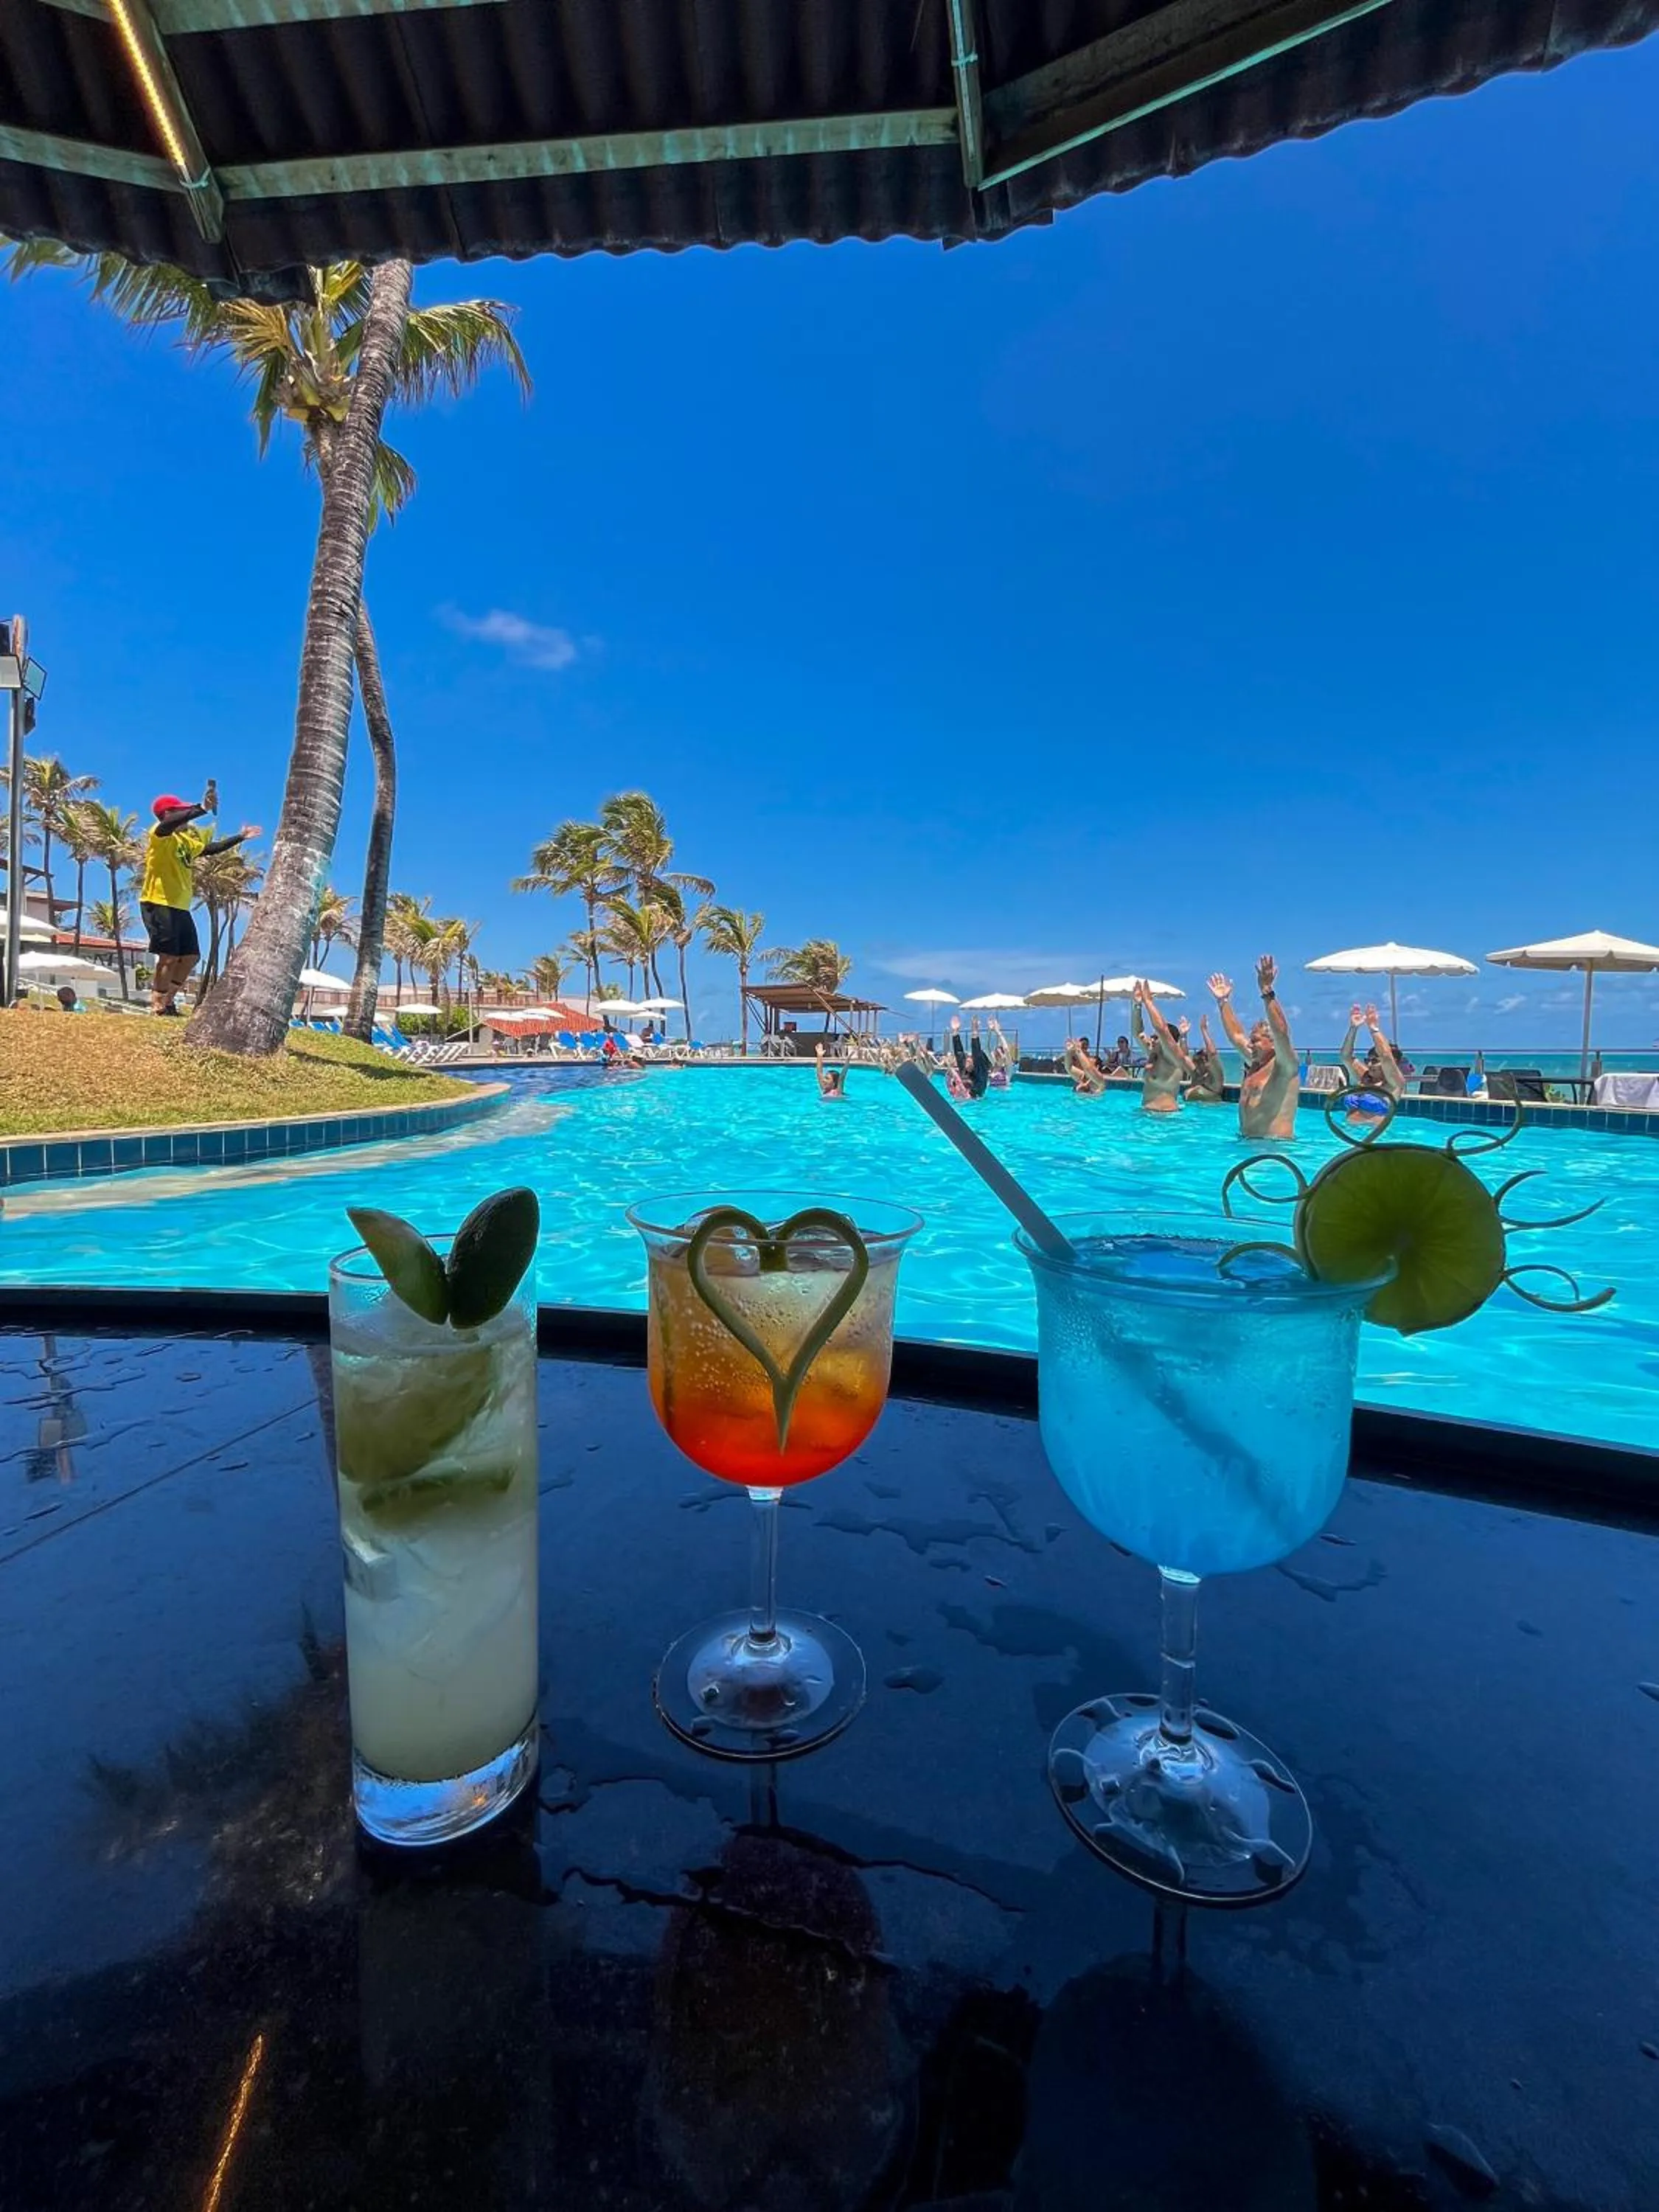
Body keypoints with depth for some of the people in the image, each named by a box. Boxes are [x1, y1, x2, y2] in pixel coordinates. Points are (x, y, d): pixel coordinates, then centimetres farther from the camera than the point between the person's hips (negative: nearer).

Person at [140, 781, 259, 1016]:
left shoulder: (187, 840, 20)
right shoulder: (160, 835, -6)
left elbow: (212, 848, 33)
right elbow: (170, 823, -29)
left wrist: (240, 837, 29)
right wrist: (203, 808, -36)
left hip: (180, 907, 9)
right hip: (158, 904, -9)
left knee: (191, 956, 9)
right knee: (169, 957, -11)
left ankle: (168, 1001, 20)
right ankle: (157, 1006, -6)